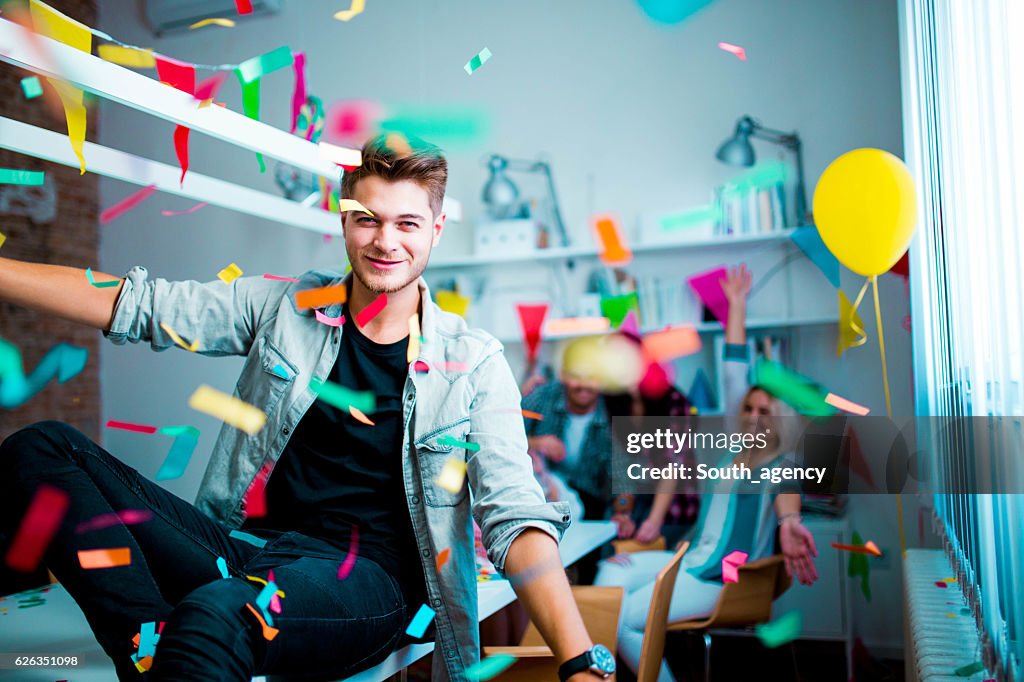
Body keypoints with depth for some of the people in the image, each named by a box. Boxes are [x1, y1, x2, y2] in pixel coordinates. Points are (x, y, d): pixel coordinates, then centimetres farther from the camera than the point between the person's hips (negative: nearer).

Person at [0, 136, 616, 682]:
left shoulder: (474, 364, -3)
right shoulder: (284, 307, 7)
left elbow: (516, 516, -10)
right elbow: (135, 304, 6)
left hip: (366, 579, -5)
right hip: (244, 545, 6)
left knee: (213, 614, -41)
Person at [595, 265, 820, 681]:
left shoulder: (784, 464, -6)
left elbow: (787, 487, -33)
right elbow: (735, 373, 11)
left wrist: (788, 521, -58)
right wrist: (737, 305, 12)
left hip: (722, 582, -7)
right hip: (690, 561, 7)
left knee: (623, 620, -20)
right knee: (612, 574, -14)